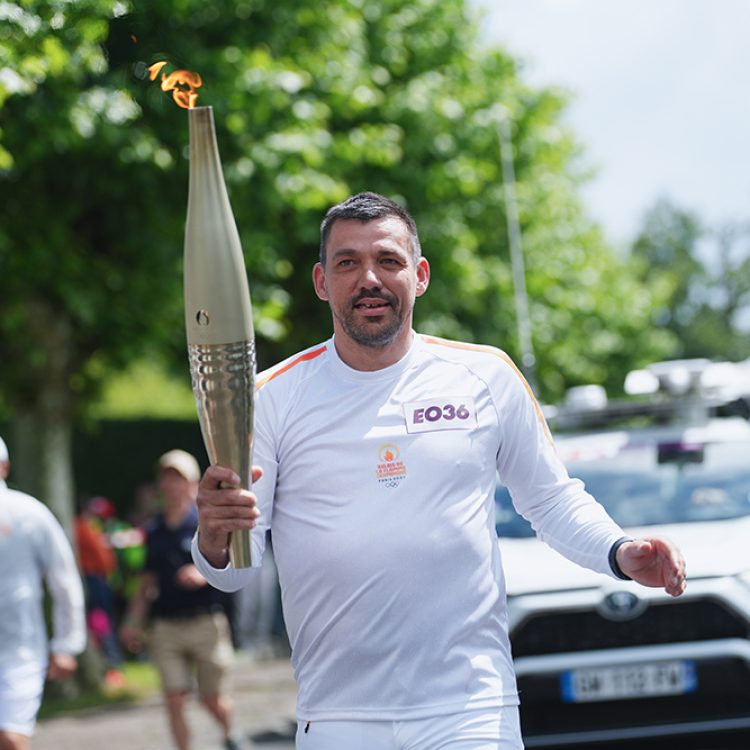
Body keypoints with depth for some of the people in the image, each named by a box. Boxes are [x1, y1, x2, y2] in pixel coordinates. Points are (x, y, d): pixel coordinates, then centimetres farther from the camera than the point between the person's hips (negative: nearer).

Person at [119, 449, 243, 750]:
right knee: (174, 701, -5)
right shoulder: (154, 530, 11)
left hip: (205, 621, -3)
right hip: (166, 626, 3)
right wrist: (133, 622, 13)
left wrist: (204, 574, -25)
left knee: (213, 699, 5)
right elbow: (148, 580, 18)